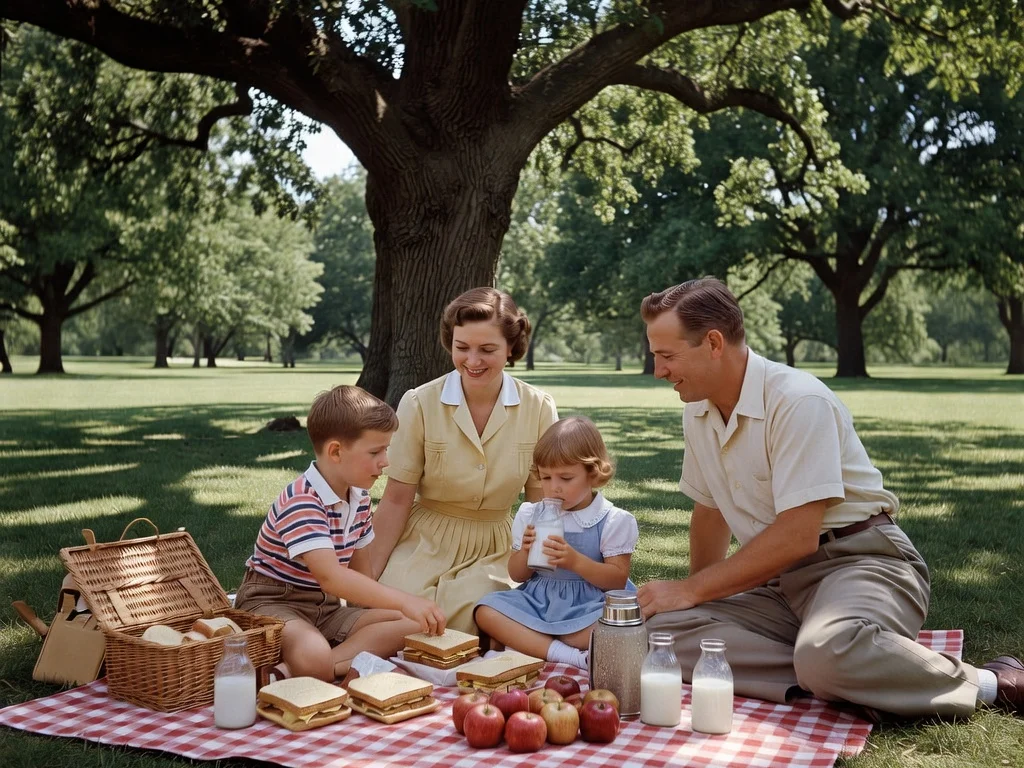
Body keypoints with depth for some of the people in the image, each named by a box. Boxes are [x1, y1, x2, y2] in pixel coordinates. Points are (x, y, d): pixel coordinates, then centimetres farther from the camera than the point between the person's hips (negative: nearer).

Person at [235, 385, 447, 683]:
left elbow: (360, 570, 16)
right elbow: (330, 577, -36)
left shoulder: (359, 499, 5)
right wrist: (404, 601, -42)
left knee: (411, 626, -13)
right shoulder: (301, 502, -24)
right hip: (273, 604, -10)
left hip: (326, 608, 10)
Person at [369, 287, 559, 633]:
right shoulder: (420, 404, -10)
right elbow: (396, 501, -5)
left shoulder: (539, 409, -6)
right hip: (424, 544, -1)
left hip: (492, 552, 1)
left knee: (463, 619, -29)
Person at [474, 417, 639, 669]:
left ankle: (524, 641, -24)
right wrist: (525, 552, -11)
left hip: (588, 606, -4)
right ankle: (565, 655, -32)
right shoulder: (530, 515, 8)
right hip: (538, 601, 4)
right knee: (487, 610, -21)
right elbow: (517, 575, 12)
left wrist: (575, 561, -22)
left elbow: (618, 578, -7)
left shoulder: (614, 520, -4)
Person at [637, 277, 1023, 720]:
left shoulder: (798, 401, -18)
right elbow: (710, 509, 22)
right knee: (659, 630, -18)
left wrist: (691, 590, -17)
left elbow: (798, 536, -23)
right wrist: (697, 595, 24)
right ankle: (840, 679, -18)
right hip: (781, 583, 7)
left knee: (826, 652, -41)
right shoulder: (698, 412, 7)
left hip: (860, 561, -7)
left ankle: (986, 684, -13)